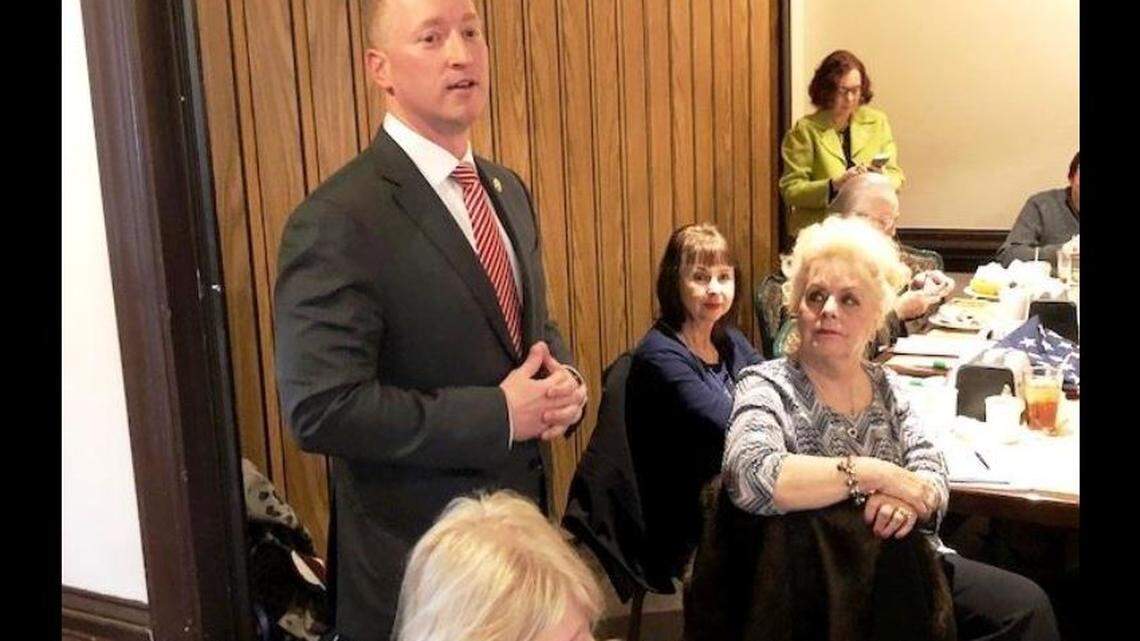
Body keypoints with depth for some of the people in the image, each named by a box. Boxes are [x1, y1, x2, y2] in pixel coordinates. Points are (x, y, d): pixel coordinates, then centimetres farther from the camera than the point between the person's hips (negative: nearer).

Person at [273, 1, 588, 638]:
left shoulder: (509, 189, 5)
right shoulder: (338, 220, -20)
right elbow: (321, 407, -25)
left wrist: (564, 382, -7)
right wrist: (499, 415, -23)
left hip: (524, 520, 7)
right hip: (416, 553, -7)